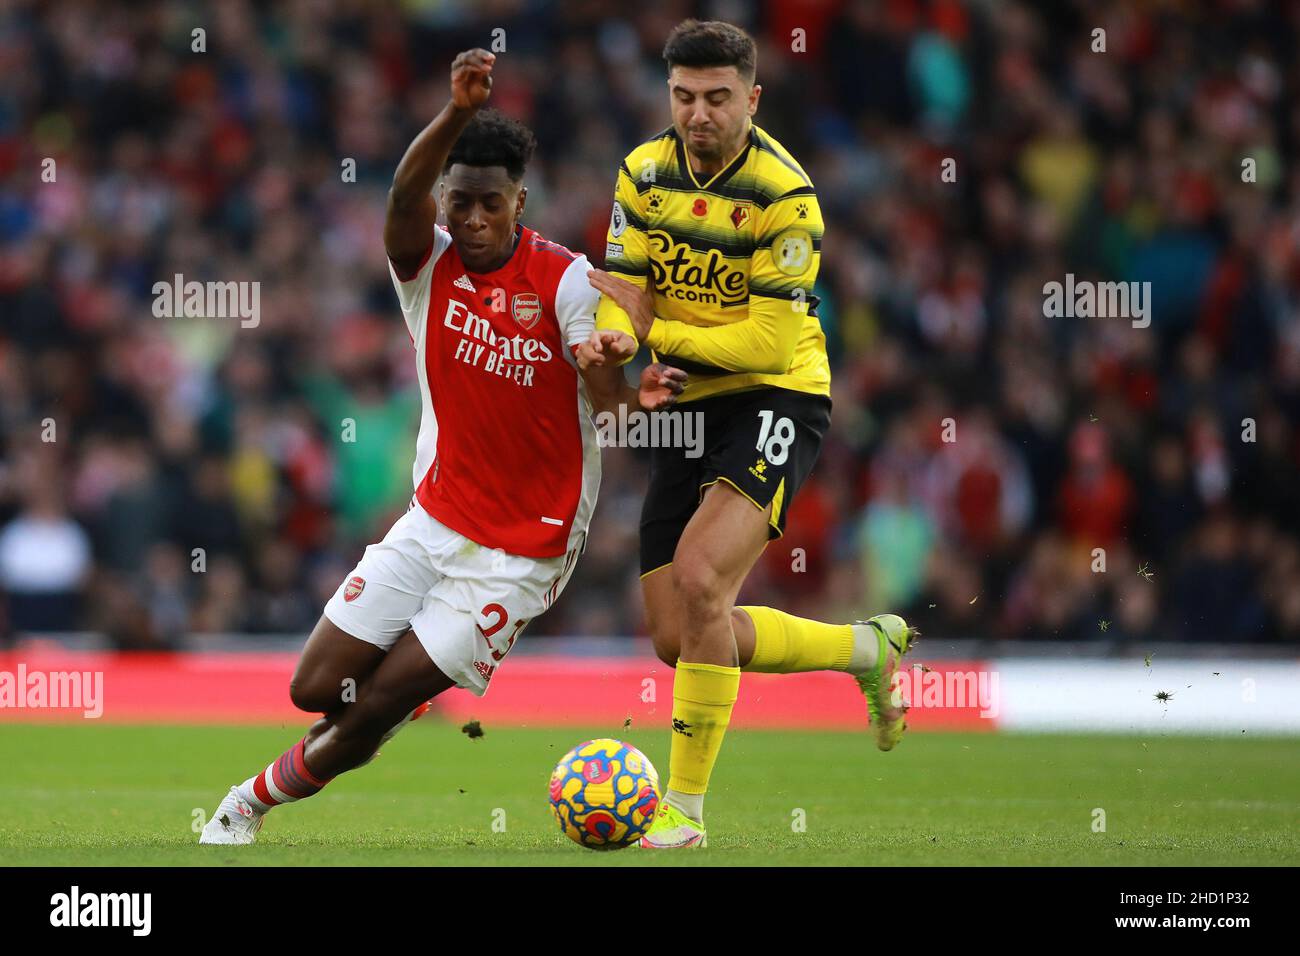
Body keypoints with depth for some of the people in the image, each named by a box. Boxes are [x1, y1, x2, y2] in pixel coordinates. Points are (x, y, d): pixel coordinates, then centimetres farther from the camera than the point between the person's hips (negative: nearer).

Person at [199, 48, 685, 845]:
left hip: (519, 556, -4)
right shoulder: (429, 266, -7)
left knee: (372, 712, -5)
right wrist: (459, 113, -46)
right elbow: (405, 196, -28)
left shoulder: (564, 278, -13)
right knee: (317, 686, 1)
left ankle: (255, 802, 21)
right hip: (432, 526, 4)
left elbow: (601, 381, -23)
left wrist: (634, 394, -48)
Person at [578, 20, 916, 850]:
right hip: (689, 409, 7)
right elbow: (627, 298, -1)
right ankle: (868, 648, 29)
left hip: (774, 400, -7)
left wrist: (657, 331, -15)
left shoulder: (783, 195, -17)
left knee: (699, 581, -27)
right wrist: (613, 339, -24)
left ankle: (686, 808, -17)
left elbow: (771, 345, -19)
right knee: (680, 640, 5)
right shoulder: (645, 173, 2)